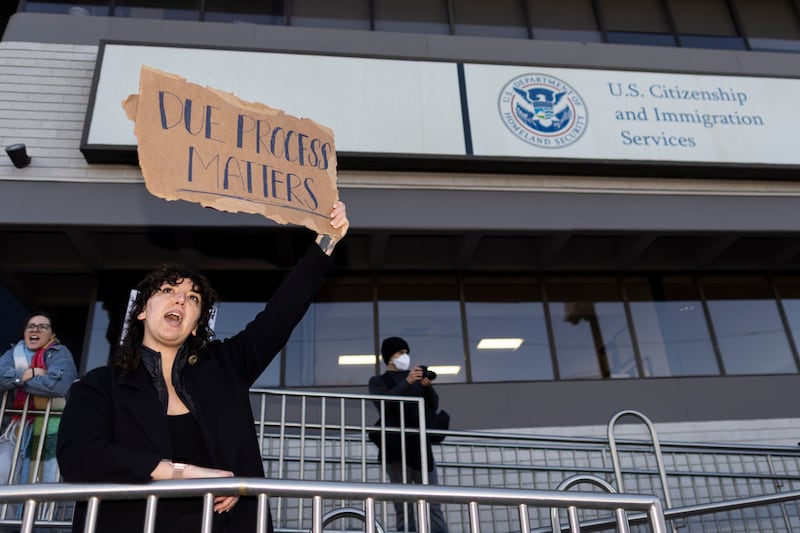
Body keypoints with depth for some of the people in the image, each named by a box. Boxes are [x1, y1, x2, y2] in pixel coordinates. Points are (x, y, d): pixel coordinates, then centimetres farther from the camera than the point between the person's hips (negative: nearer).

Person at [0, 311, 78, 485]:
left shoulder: (60, 354, -2)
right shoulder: (14, 353, 14)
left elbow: (56, 384, -22)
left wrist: (15, 380, -10)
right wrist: (28, 373, -17)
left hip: (51, 431, -5)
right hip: (17, 430, 5)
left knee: (50, 479, -7)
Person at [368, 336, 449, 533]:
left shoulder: (416, 376, 23)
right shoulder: (378, 381, 12)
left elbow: (434, 406, 15)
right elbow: (383, 404, -8)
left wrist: (428, 387, -5)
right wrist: (407, 382, -16)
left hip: (421, 443, 4)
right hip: (396, 445, -3)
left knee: (433, 501, -4)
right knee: (403, 505, -7)